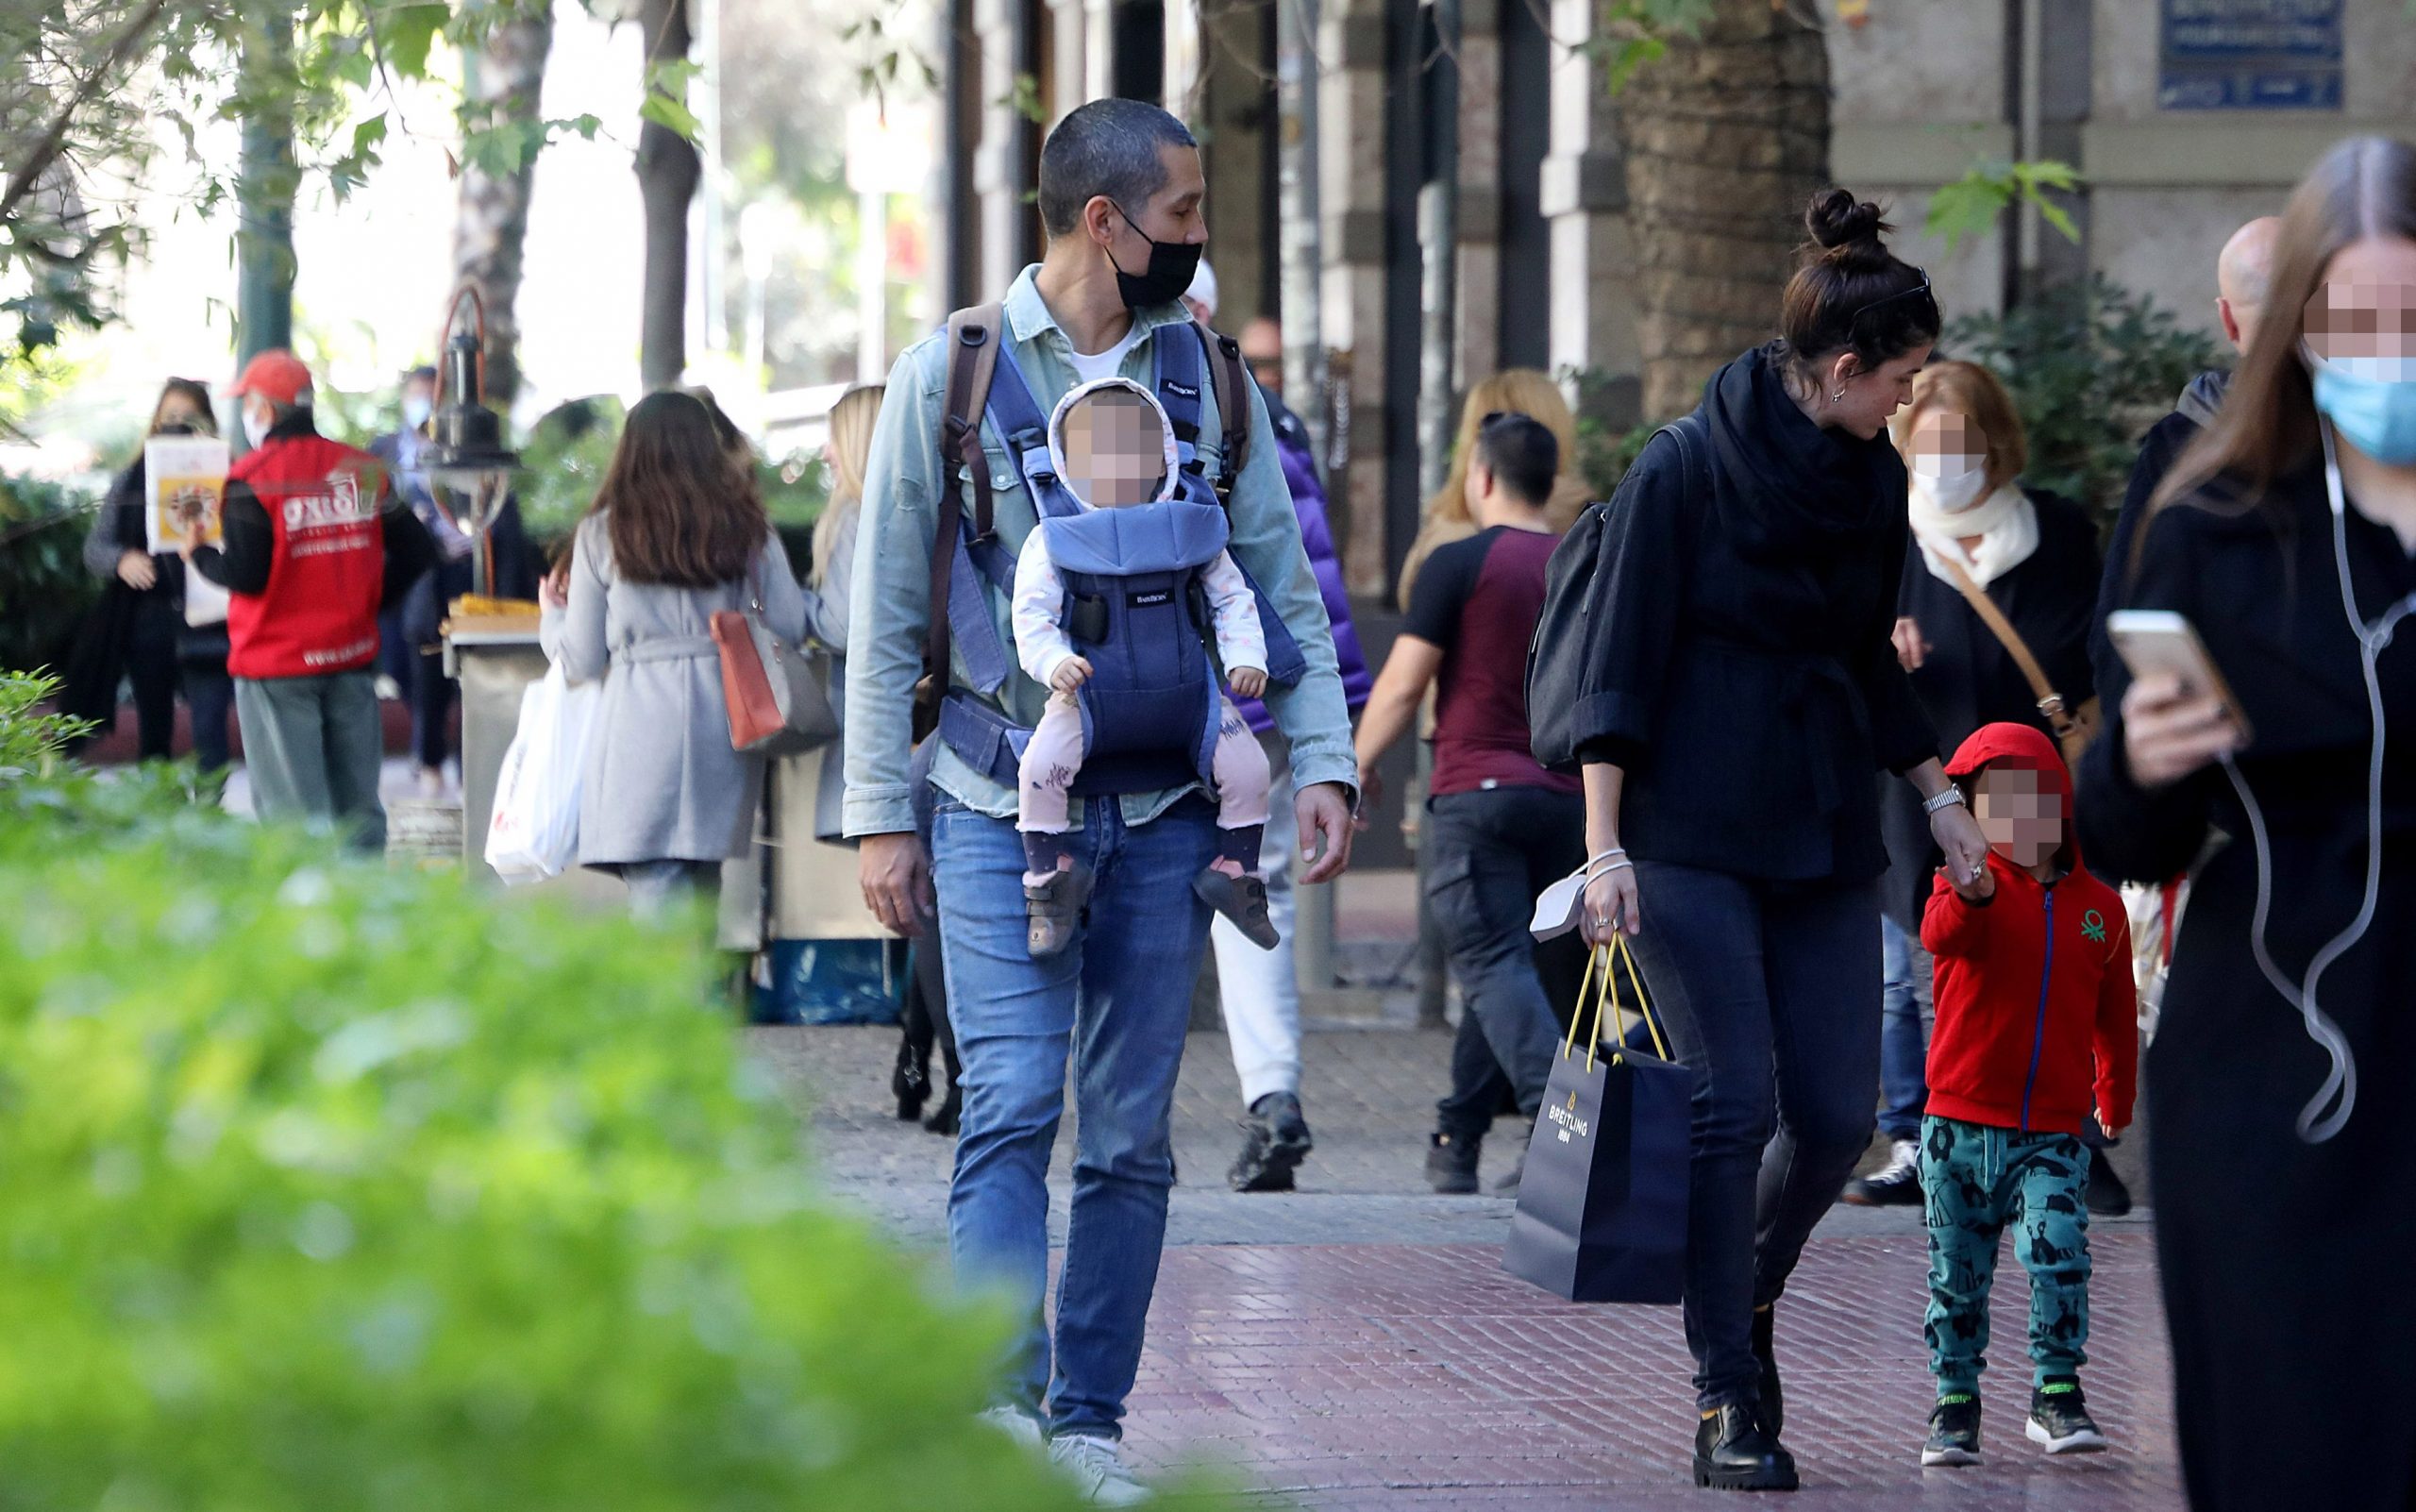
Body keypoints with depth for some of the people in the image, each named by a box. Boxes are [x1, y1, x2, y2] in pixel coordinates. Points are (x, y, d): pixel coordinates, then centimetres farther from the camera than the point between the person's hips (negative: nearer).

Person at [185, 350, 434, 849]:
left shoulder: (251, 479, -13)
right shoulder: (364, 470, 4)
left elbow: (245, 575, -17)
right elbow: (416, 550, 6)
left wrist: (197, 554, 1)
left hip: (278, 665, -5)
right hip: (352, 658, 5)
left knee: (291, 811, -2)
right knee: (357, 804, 12)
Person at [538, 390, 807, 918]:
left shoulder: (603, 532, 2)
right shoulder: (748, 527, 7)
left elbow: (581, 662, 4)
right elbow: (791, 628, 5)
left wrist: (553, 612, 26)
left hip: (641, 730, -3)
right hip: (726, 722, 3)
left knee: (655, 900, -9)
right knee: (701, 900, 14)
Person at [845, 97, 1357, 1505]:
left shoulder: (1209, 375, 9)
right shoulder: (952, 373, 0)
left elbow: (1283, 589, 12)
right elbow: (887, 615, 3)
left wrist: (1323, 762, -1)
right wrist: (883, 815, -2)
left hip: (1162, 814, 3)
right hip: (999, 807, -3)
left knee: (1132, 1136, 4)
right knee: (1012, 1109, -15)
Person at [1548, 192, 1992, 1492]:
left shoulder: (1875, 481, 9)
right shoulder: (1682, 470, -9)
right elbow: (1619, 665, -9)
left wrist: (1939, 797, 22)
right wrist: (1605, 847, -14)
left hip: (1826, 837, 6)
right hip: (1692, 834, -6)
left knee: (1837, 1116, 0)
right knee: (1733, 1105, -10)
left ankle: (1747, 1298, 29)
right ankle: (1729, 1400, -2)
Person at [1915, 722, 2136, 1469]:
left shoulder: (2099, 907, 7)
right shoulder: (1967, 887, -1)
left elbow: (2115, 1018, 18)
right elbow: (1940, 935, -26)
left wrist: (2116, 1107, 19)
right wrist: (1970, 896, -47)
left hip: (2053, 1133, 1)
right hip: (1961, 1126, -1)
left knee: (2058, 1250, -17)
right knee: (1958, 1273, 6)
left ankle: (2057, 1395, -5)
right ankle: (1955, 1406, 18)